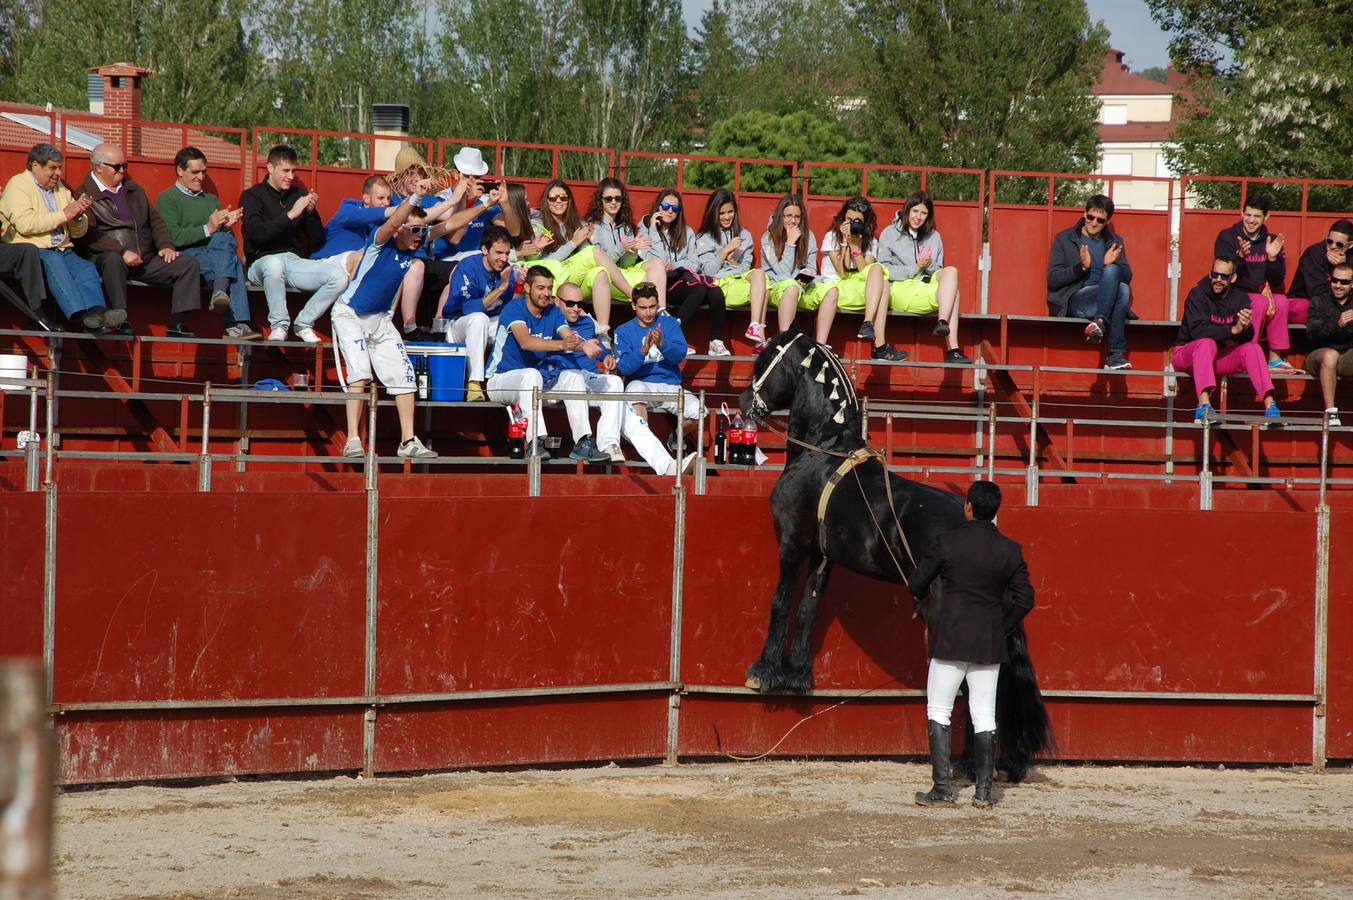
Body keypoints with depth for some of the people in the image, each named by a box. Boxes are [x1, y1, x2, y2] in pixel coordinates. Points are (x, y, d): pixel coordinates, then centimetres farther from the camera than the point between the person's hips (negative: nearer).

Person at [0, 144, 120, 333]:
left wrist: (79, 215, 1)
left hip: (62, 251, 6)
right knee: (53, 262, -35)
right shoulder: (18, 186, 3)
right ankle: (81, 315, -50)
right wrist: (63, 215, -11)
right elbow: (24, 224, -16)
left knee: (87, 267, -23)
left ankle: (96, 313, -47)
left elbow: (78, 232, 25)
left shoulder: (61, 190, 23)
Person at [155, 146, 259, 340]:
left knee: (224, 240, -32)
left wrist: (226, 225, -2)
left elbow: (227, 239, 21)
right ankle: (236, 323, -45)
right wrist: (208, 229, -13)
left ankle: (220, 292, -50)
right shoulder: (168, 199, 10)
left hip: (214, 258, 5)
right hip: (186, 257, -5)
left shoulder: (211, 200, 30)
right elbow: (173, 238, -7)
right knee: (233, 264, -32)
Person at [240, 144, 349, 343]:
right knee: (274, 265, -42)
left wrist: (311, 212, -4)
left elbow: (317, 240, 13)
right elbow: (257, 234, -16)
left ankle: (304, 323, -5)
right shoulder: (252, 196, 3)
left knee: (339, 277, -20)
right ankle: (279, 325, -24)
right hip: (262, 261, -5)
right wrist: (290, 215, -17)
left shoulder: (299, 194, 16)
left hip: (295, 260, 5)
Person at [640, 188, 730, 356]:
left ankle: (717, 342, -25)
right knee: (699, 289, -34)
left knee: (715, 292, -28)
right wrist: (654, 230, -4)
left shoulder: (686, 232, 22)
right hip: (661, 285, -4)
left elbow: (694, 264, 14)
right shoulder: (646, 228, 9)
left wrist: (675, 266, -5)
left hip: (682, 278, 4)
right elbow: (655, 262, -3)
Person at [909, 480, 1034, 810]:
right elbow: (1024, 599, -1)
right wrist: (1002, 628, 13)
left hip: (949, 641, -3)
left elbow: (917, 585, 1)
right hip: (989, 645, 3)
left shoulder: (946, 543, -8)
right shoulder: (1010, 550, -1)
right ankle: (984, 791, 5)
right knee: (984, 717, 8)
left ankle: (942, 787, -3)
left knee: (938, 712, 5)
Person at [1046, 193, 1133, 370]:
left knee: (1123, 289, -35)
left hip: (1105, 301, 3)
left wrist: (1112, 265, -11)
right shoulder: (1064, 240, 11)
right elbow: (1053, 279, 1)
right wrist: (1081, 267, -15)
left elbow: (1127, 277, 11)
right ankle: (1116, 353, -40)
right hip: (1075, 301, -3)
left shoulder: (1115, 243, 21)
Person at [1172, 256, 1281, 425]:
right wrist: (1233, 330, -36)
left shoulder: (1240, 298, 1)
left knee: (1252, 348, -18)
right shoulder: (1197, 295, -13)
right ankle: (1203, 405, -50)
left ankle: (1269, 404, -28)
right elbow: (1198, 331, -28)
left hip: (1218, 359, 4)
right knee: (1207, 343, -35)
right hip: (1187, 355, -4)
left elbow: (1248, 337, -10)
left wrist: (1245, 328, -35)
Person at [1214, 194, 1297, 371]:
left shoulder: (1272, 241, 8)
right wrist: (1240, 257, -31)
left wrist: (1273, 258, -17)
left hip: (1263, 296, 4)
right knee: (1261, 302, -32)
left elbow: (1278, 282, 2)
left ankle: (1275, 359, -22)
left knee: (1281, 301, -26)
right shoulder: (1227, 237, -2)